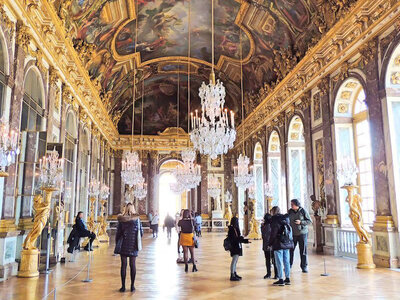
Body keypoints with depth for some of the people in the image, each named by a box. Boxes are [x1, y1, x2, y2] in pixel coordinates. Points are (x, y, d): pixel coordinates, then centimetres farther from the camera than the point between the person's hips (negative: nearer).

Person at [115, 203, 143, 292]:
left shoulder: (121, 219, -5)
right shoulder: (137, 219, -3)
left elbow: (118, 233, -2)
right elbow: (141, 232, 1)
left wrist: (117, 244, 9)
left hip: (123, 245, 0)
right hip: (133, 245, 1)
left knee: (123, 265, 6)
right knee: (133, 265, 8)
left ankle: (123, 286, 9)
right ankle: (132, 286, 11)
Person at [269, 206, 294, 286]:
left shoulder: (275, 220, -10)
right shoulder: (286, 219, 9)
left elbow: (273, 233, -13)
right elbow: (290, 231, 14)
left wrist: (270, 243, -5)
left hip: (278, 244, -7)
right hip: (287, 243, 7)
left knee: (279, 262, 0)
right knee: (286, 262, 12)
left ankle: (281, 280, 3)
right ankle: (287, 279, 18)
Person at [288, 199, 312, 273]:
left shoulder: (303, 211, -7)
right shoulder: (290, 211, 4)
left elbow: (310, 221, -6)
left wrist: (301, 222, -18)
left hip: (302, 233, -3)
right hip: (292, 234, 3)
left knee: (303, 250, 2)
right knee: (290, 250, 3)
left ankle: (304, 266, 14)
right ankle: (289, 265, 17)